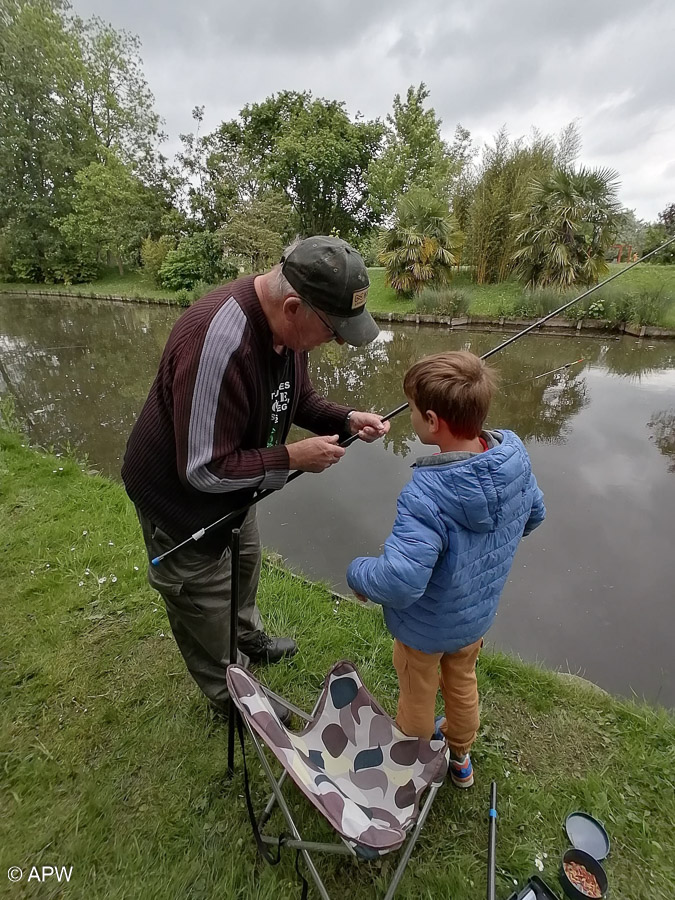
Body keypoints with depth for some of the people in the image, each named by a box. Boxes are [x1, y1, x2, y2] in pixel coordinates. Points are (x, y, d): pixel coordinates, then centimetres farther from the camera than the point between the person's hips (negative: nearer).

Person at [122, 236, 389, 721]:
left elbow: (298, 400, 4)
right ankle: (234, 695, 41)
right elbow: (205, 470, -33)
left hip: (232, 483, 9)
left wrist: (347, 419, -13)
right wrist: (291, 457, -26)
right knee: (205, 599, 14)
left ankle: (250, 639, 58)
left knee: (244, 564, 29)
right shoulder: (218, 341, -39)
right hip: (180, 495, -8)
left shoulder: (287, 321, -11)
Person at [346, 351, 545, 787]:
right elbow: (533, 514, -2)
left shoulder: (425, 496, -41)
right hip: (480, 613, 6)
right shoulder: (515, 453, -19)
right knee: (463, 683, 32)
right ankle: (461, 758, 60)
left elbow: (399, 583, -41)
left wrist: (358, 571, -20)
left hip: (427, 628, -5)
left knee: (418, 696, 24)